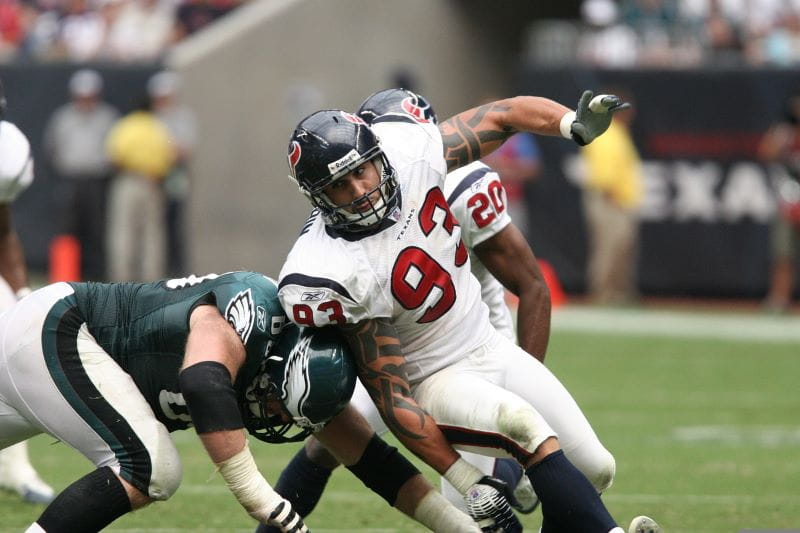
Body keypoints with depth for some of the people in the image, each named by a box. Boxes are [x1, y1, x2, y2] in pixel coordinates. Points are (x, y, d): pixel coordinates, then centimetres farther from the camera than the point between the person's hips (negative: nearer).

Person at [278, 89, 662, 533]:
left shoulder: (408, 154, -17)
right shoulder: (332, 278, -29)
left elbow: (504, 115, -3)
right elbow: (391, 396, -24)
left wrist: (574, 125, -24)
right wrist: (468, 483, -25)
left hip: (488, 343, 7)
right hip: (432, 380, -6)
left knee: (596, 470, 5)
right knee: (523, 425, -35)